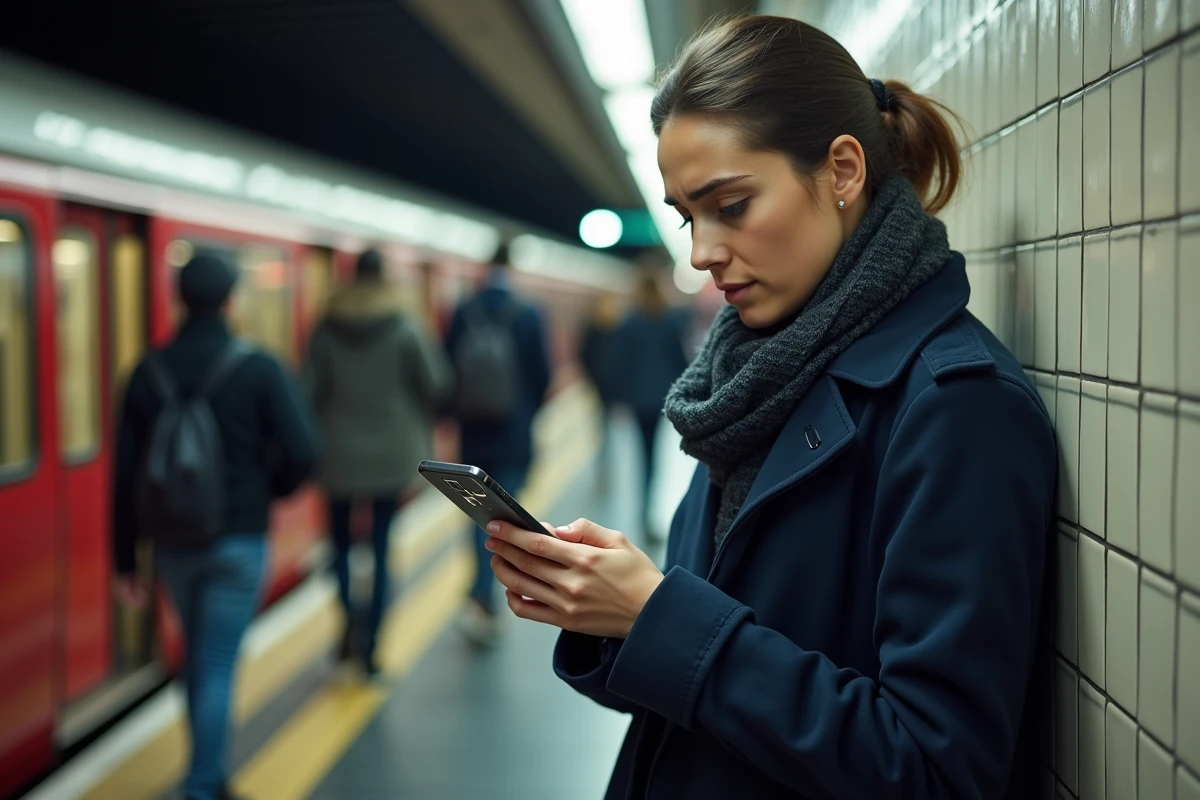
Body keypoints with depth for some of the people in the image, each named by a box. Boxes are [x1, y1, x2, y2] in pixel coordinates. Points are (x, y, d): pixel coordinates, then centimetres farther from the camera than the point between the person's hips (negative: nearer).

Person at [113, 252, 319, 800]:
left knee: (198, 658, 21)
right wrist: (270, 490, 5)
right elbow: (302, 453, -16)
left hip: (172, 544, 4)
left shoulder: (148, 373, 0)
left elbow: (126, 474, 0)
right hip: (238, 543, -4)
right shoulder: (259, 368, -9)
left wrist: (124, 559, 6)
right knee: (217, 667, 2)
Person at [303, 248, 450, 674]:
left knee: (340, 541, 15)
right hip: (392, 456, 0)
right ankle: (371, 645, 5)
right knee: (382, 549, 7)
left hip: (340, 455, 1)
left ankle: (349, 616, -10)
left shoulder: (326, 331, -3)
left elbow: (310, 393, -5)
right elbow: (434, 384, -6)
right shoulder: (405, 330, -7)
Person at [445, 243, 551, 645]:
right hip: (513, 435, -3)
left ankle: (485, 603, 25)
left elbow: (447, 369, 1)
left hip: (473, 432, 3)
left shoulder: (463, 314, -1)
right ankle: (479, 600, -16)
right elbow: (541, 374, -3)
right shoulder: (526, 316, -7)